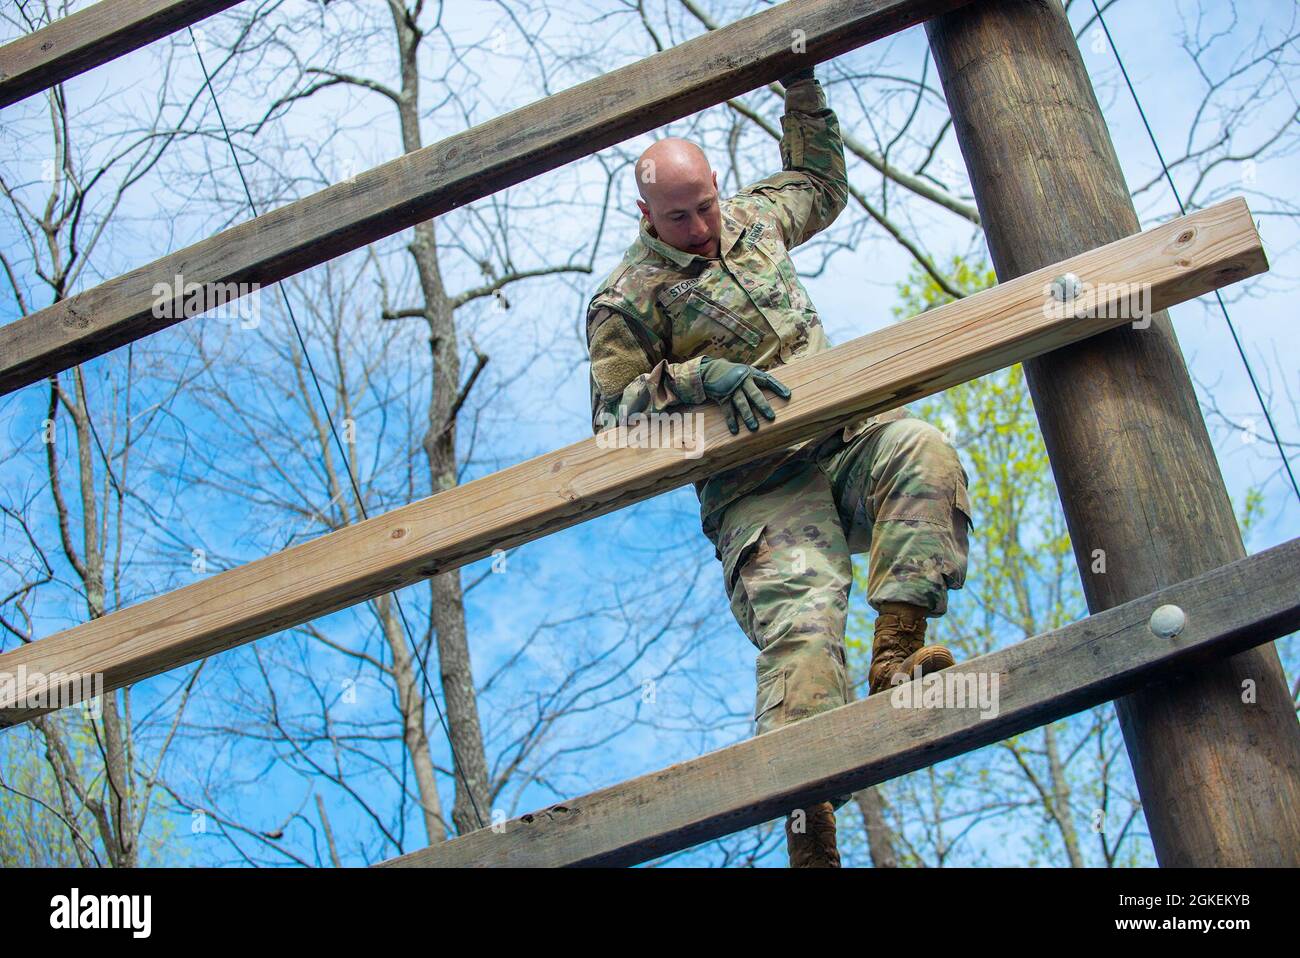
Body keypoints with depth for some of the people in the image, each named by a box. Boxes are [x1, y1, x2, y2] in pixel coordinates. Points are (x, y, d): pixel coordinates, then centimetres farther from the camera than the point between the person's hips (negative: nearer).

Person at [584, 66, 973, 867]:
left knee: (924, 456, -31)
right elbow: (613, 416, -1)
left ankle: (895, 657, -34)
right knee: (801, 621, -28)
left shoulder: (752, 218, 21)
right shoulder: (626, 302, 4)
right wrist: (701, 377, -14)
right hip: (758, 486, -5)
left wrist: (803, 92, 32)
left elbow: (822, 185, 42)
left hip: (845, 438, 5)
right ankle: (810, 825, -40)